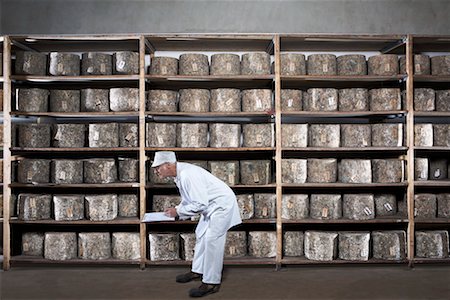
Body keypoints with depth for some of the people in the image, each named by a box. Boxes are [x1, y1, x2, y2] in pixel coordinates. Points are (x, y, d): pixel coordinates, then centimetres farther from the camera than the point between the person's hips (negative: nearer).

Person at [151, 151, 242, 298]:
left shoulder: (188, 175, -30)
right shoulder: (179, 174, 2)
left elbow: (199, 204, -30)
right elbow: (188, 199, 14)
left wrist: (178, 211, -19)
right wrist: (176, 210, -1)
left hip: (222, 204, -11)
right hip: (210, 205, 11)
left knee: (212, 241, -10)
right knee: (201, 235, 17)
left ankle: (211, 283, -1)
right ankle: (197, 271, 30)